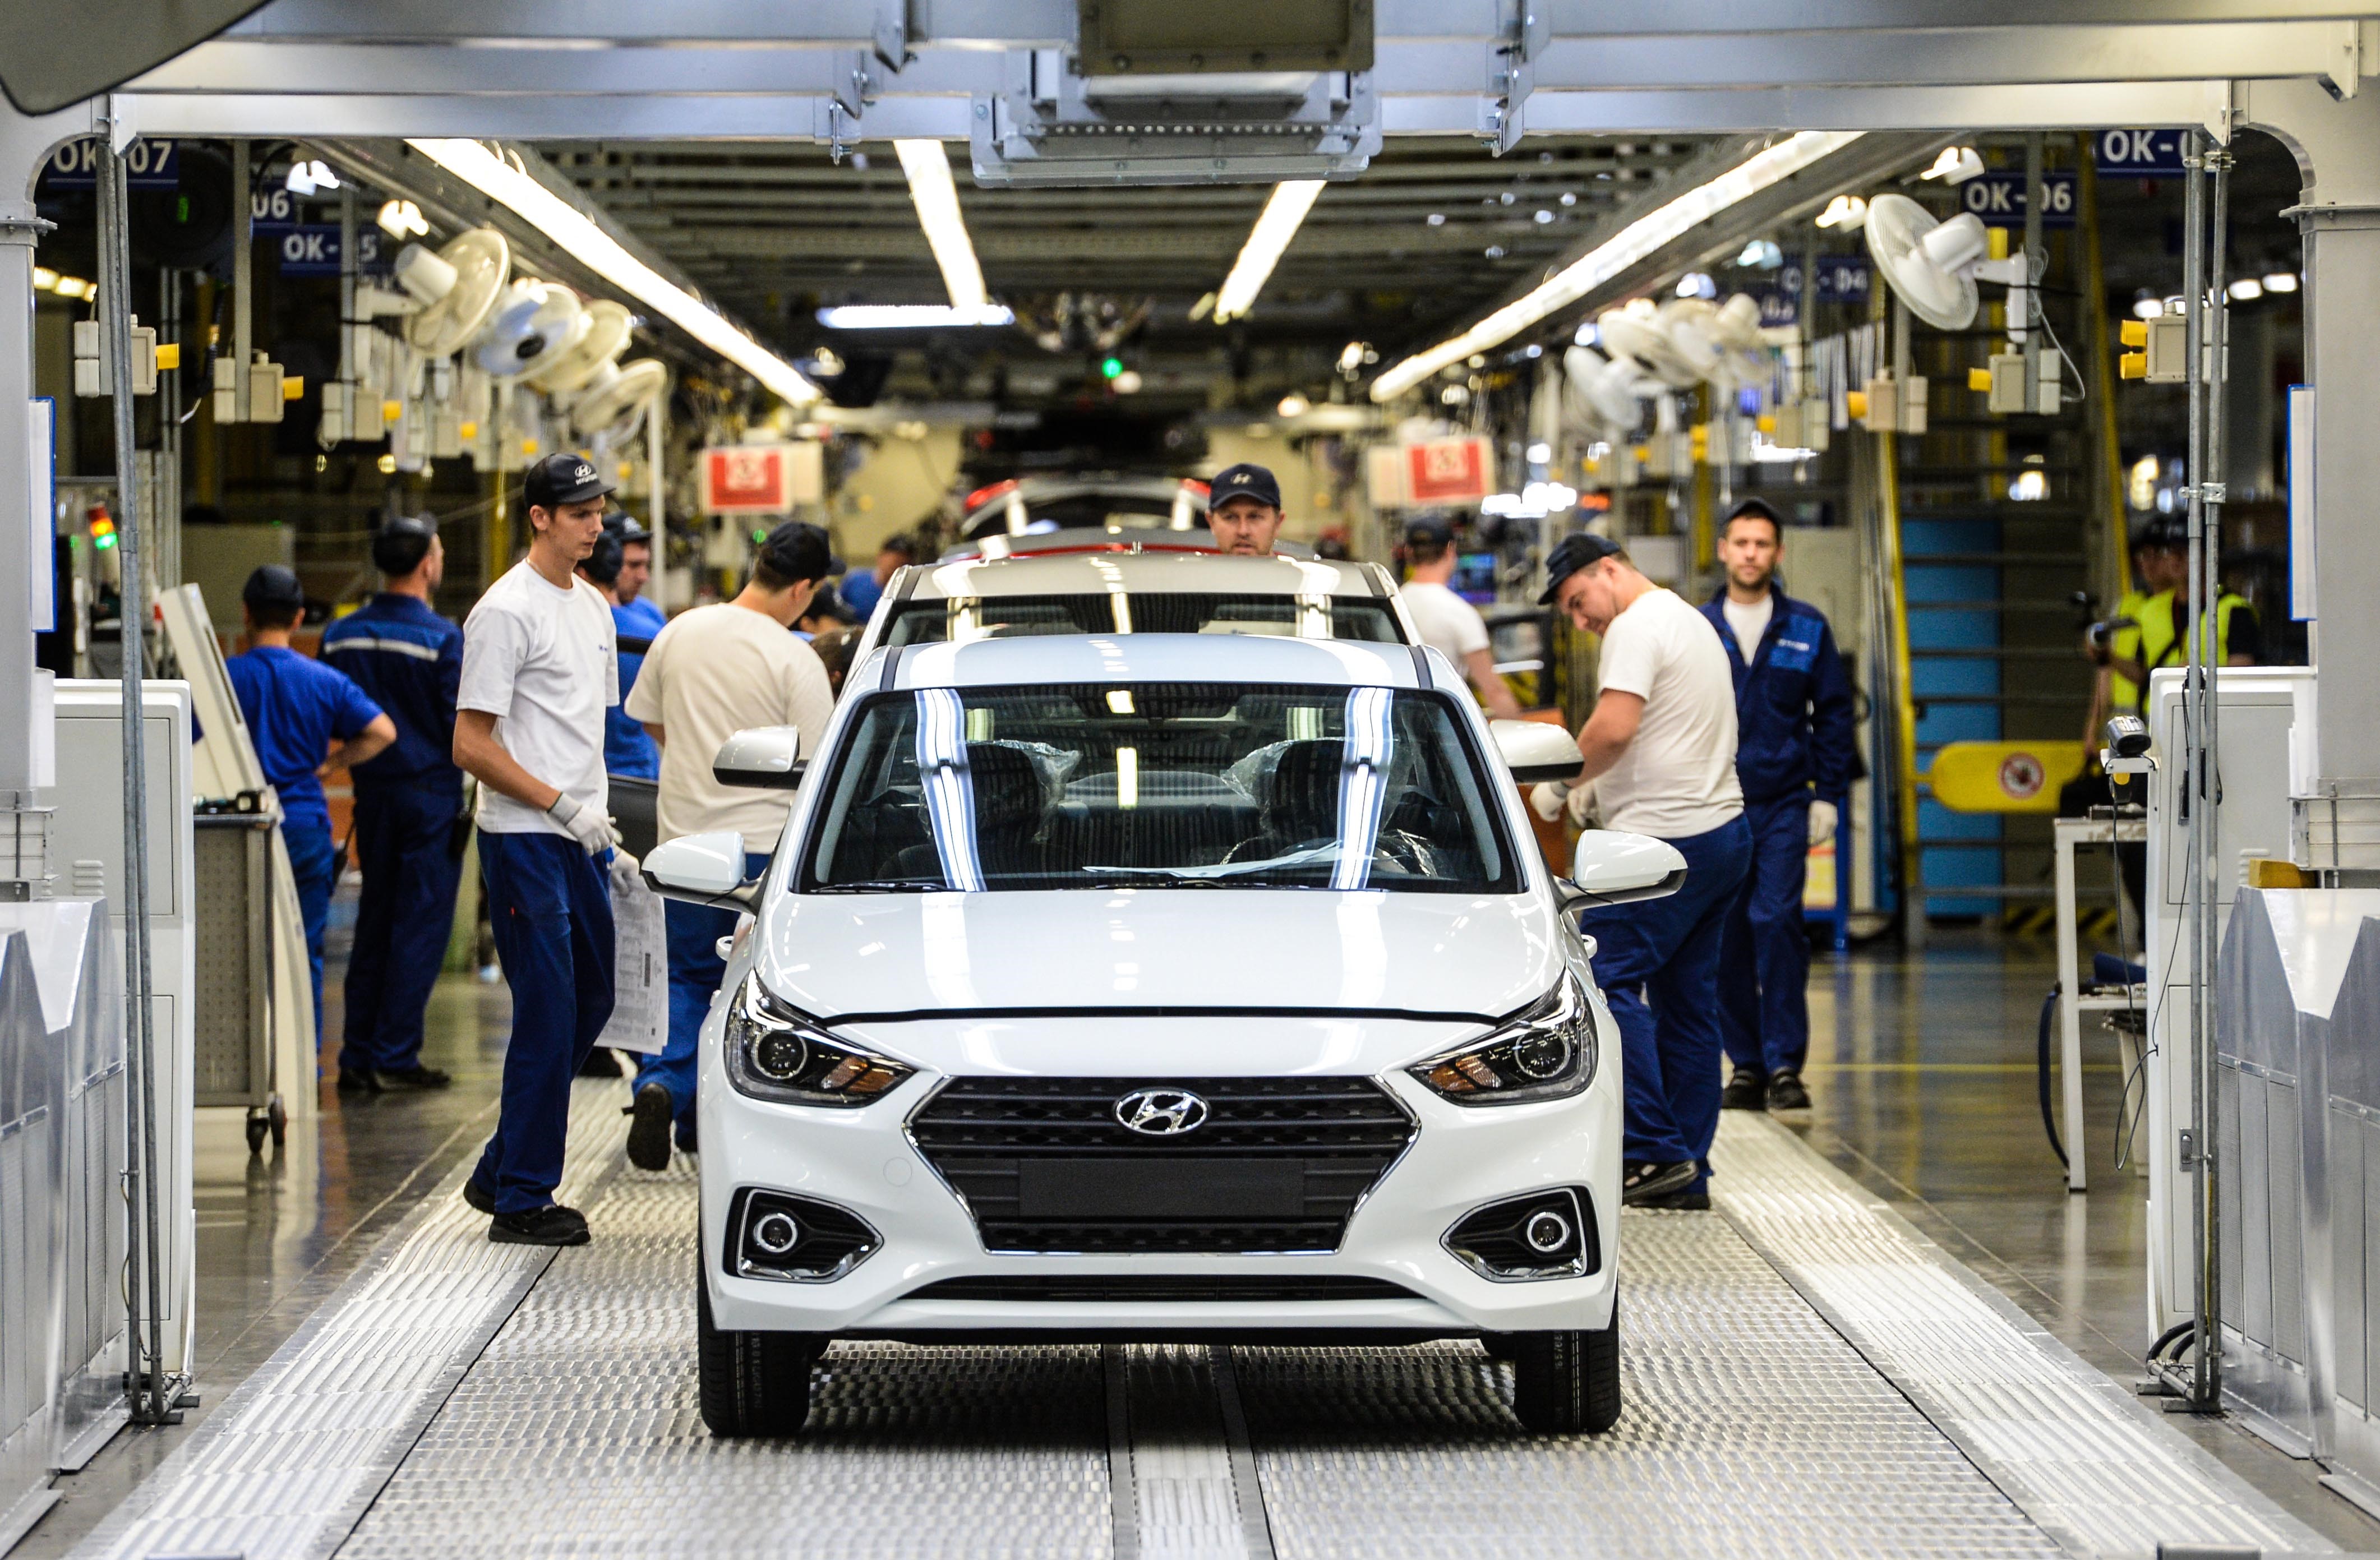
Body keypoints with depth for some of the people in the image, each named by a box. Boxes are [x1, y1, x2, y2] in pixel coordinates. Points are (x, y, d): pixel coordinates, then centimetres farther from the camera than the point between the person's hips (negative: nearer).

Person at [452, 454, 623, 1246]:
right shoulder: (506, 612, -13)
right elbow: (471, 744, -16)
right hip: (525, 841, -9)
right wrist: (563, 806, -18)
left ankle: (502, 1172, 23)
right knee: (548, 1015, -7)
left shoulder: (593, 607, 14)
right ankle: (521, 1200, 1)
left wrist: (602, 816, 15)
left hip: (580, 837, 9)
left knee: (591, 1000, 13)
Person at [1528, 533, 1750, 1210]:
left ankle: (1656, 1152, -14)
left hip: (1667, 841, -10)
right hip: (1723, 829, 10)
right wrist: (1592, 785, 20)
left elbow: (1614, 726, -21)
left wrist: (1559, 784, -6)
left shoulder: (1638, 627, -9)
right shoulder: (1692, 622, 23)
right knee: (1687, 1002, 10)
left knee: (1609, 978, -10)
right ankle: (1688, 1176, 11)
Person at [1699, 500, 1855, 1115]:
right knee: (1726, 936, 3)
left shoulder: (1807, 628, 7)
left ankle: (1785, 1065, -11)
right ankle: (1746, 1065, 11)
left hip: (1784, 804, -2)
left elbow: (1833, 714, 10)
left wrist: (1827, 795, 2)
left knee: (1777, 922, -14)